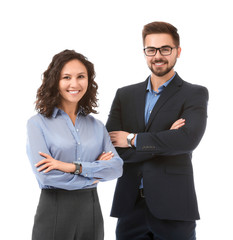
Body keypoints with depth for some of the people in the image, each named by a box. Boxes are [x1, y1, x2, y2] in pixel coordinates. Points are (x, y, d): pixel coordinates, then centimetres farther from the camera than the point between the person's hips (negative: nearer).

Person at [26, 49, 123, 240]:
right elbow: (45, 175, -13)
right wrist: (93, 175, -5)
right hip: (54, 211, -3)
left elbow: (117, 167, -3)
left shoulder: (97, 126, 9)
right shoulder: (38, 124, -3)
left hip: (91, 210, 4)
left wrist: (73, 167, -16)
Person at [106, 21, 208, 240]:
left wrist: (133, 139, -9)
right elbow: (111, 148, -1)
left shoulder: (194, 94, 2)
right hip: (130, 206, 3)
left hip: (172, 207, -3)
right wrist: (166, 140, -10)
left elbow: (189, 139, -17)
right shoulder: (125, 95, 11)